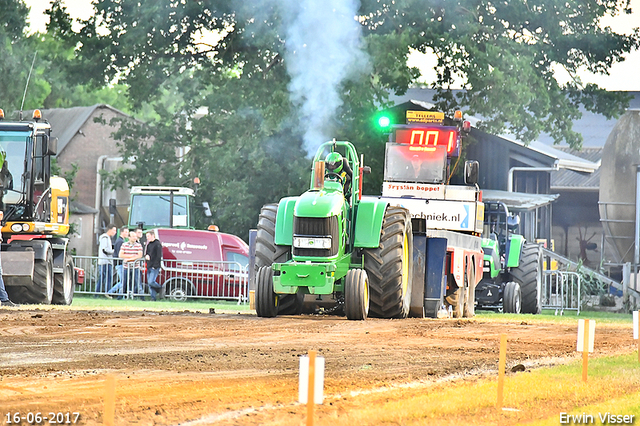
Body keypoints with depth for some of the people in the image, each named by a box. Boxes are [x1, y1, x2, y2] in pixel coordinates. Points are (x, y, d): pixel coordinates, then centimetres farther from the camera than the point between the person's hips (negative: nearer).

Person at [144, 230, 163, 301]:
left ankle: (160, 288, 8)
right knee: (149, 283, 4)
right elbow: (146, 253, 26)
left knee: (151, 282, -17)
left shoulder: (157, 244, -9)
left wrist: (155, 266, -18)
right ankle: (153, 297, 7)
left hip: (155, 267, -9)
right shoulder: (149, 244, 18)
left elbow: (159, 256, -13)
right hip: (149, 267, 9)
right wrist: (146, 256, 0)